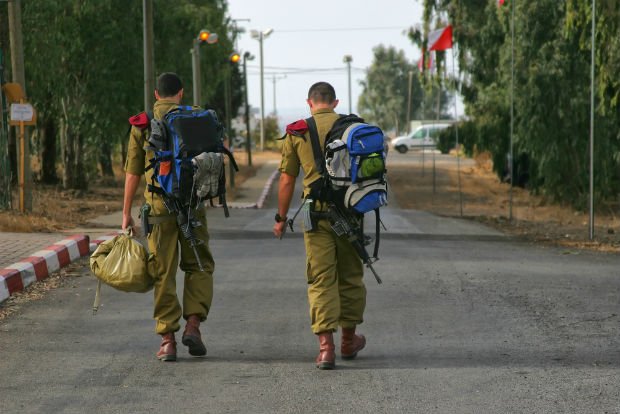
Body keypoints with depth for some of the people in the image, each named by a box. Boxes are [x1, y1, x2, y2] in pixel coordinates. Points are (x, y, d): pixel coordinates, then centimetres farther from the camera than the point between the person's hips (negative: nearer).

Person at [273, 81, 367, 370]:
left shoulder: (297, 133, 2)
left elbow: (286, 180, 4)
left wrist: (281, 218, 13)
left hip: (316, 212, -1)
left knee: (321, 279, 0)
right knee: (350, 276, 15)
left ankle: (326, 345, -11)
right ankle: (349, 340, 28)